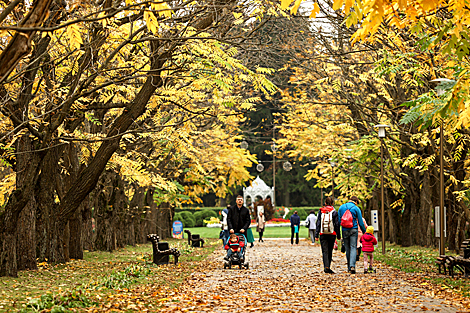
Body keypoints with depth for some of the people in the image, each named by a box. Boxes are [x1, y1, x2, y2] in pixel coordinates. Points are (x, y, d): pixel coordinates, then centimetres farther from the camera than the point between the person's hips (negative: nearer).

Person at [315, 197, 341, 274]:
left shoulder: (321, 211, 1)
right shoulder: (334, 212, -3)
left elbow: (318, 223, 2)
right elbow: (337, 224, -1)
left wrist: (316, 235, 5)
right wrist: (338, 235, 6)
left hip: (323, 235, 0)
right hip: (332, 234, 0)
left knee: (325, 251, -2)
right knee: (330, 251, 13)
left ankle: (326, 267, -18)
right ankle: (328, 266, 15)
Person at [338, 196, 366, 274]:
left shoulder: (341, 207, 9)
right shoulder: (356, 208, -1)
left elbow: (338, 220, 9)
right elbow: (360, 223, 1)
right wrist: (364, 232, 12)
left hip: (344, 230, 3)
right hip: (353, 230, -3)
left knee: (347, 249, 9)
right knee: (353, 248, -5)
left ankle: (349, 268, 12)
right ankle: (352, 265, -22)